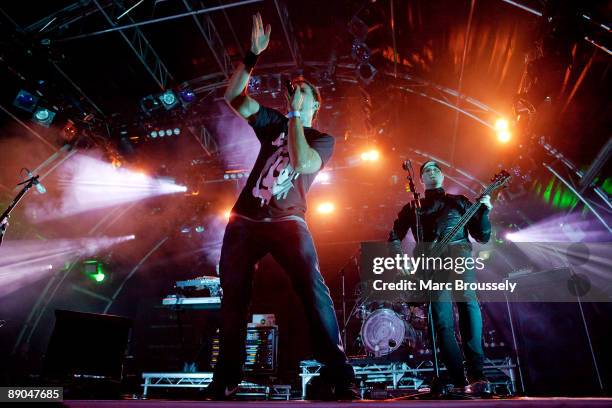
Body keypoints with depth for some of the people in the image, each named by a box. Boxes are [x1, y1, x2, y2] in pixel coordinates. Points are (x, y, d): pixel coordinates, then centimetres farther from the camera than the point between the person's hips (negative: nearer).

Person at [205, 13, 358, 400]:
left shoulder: (322, 139, 8)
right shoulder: (274, 123, 18)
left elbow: (303, 164, -15)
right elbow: (233, 96, 10)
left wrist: (294, 115, -8)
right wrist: (253, 55, 2)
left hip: (287, 221, -4)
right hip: (245, 219, 4)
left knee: (313, 287, -22)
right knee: (234, 296, 4)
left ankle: (341, 378, -15)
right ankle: (226, 378, 18)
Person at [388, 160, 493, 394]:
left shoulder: (459, 201, 21)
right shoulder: (413, 207, 21)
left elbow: (483, 237, 16)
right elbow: (394, 237, 18)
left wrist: (484, 211, -1)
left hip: (459, 254, -1)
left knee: (467, 300, -27)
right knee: (443, 321, -9)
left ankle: (476, 374, -26)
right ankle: (459, 382, -3)